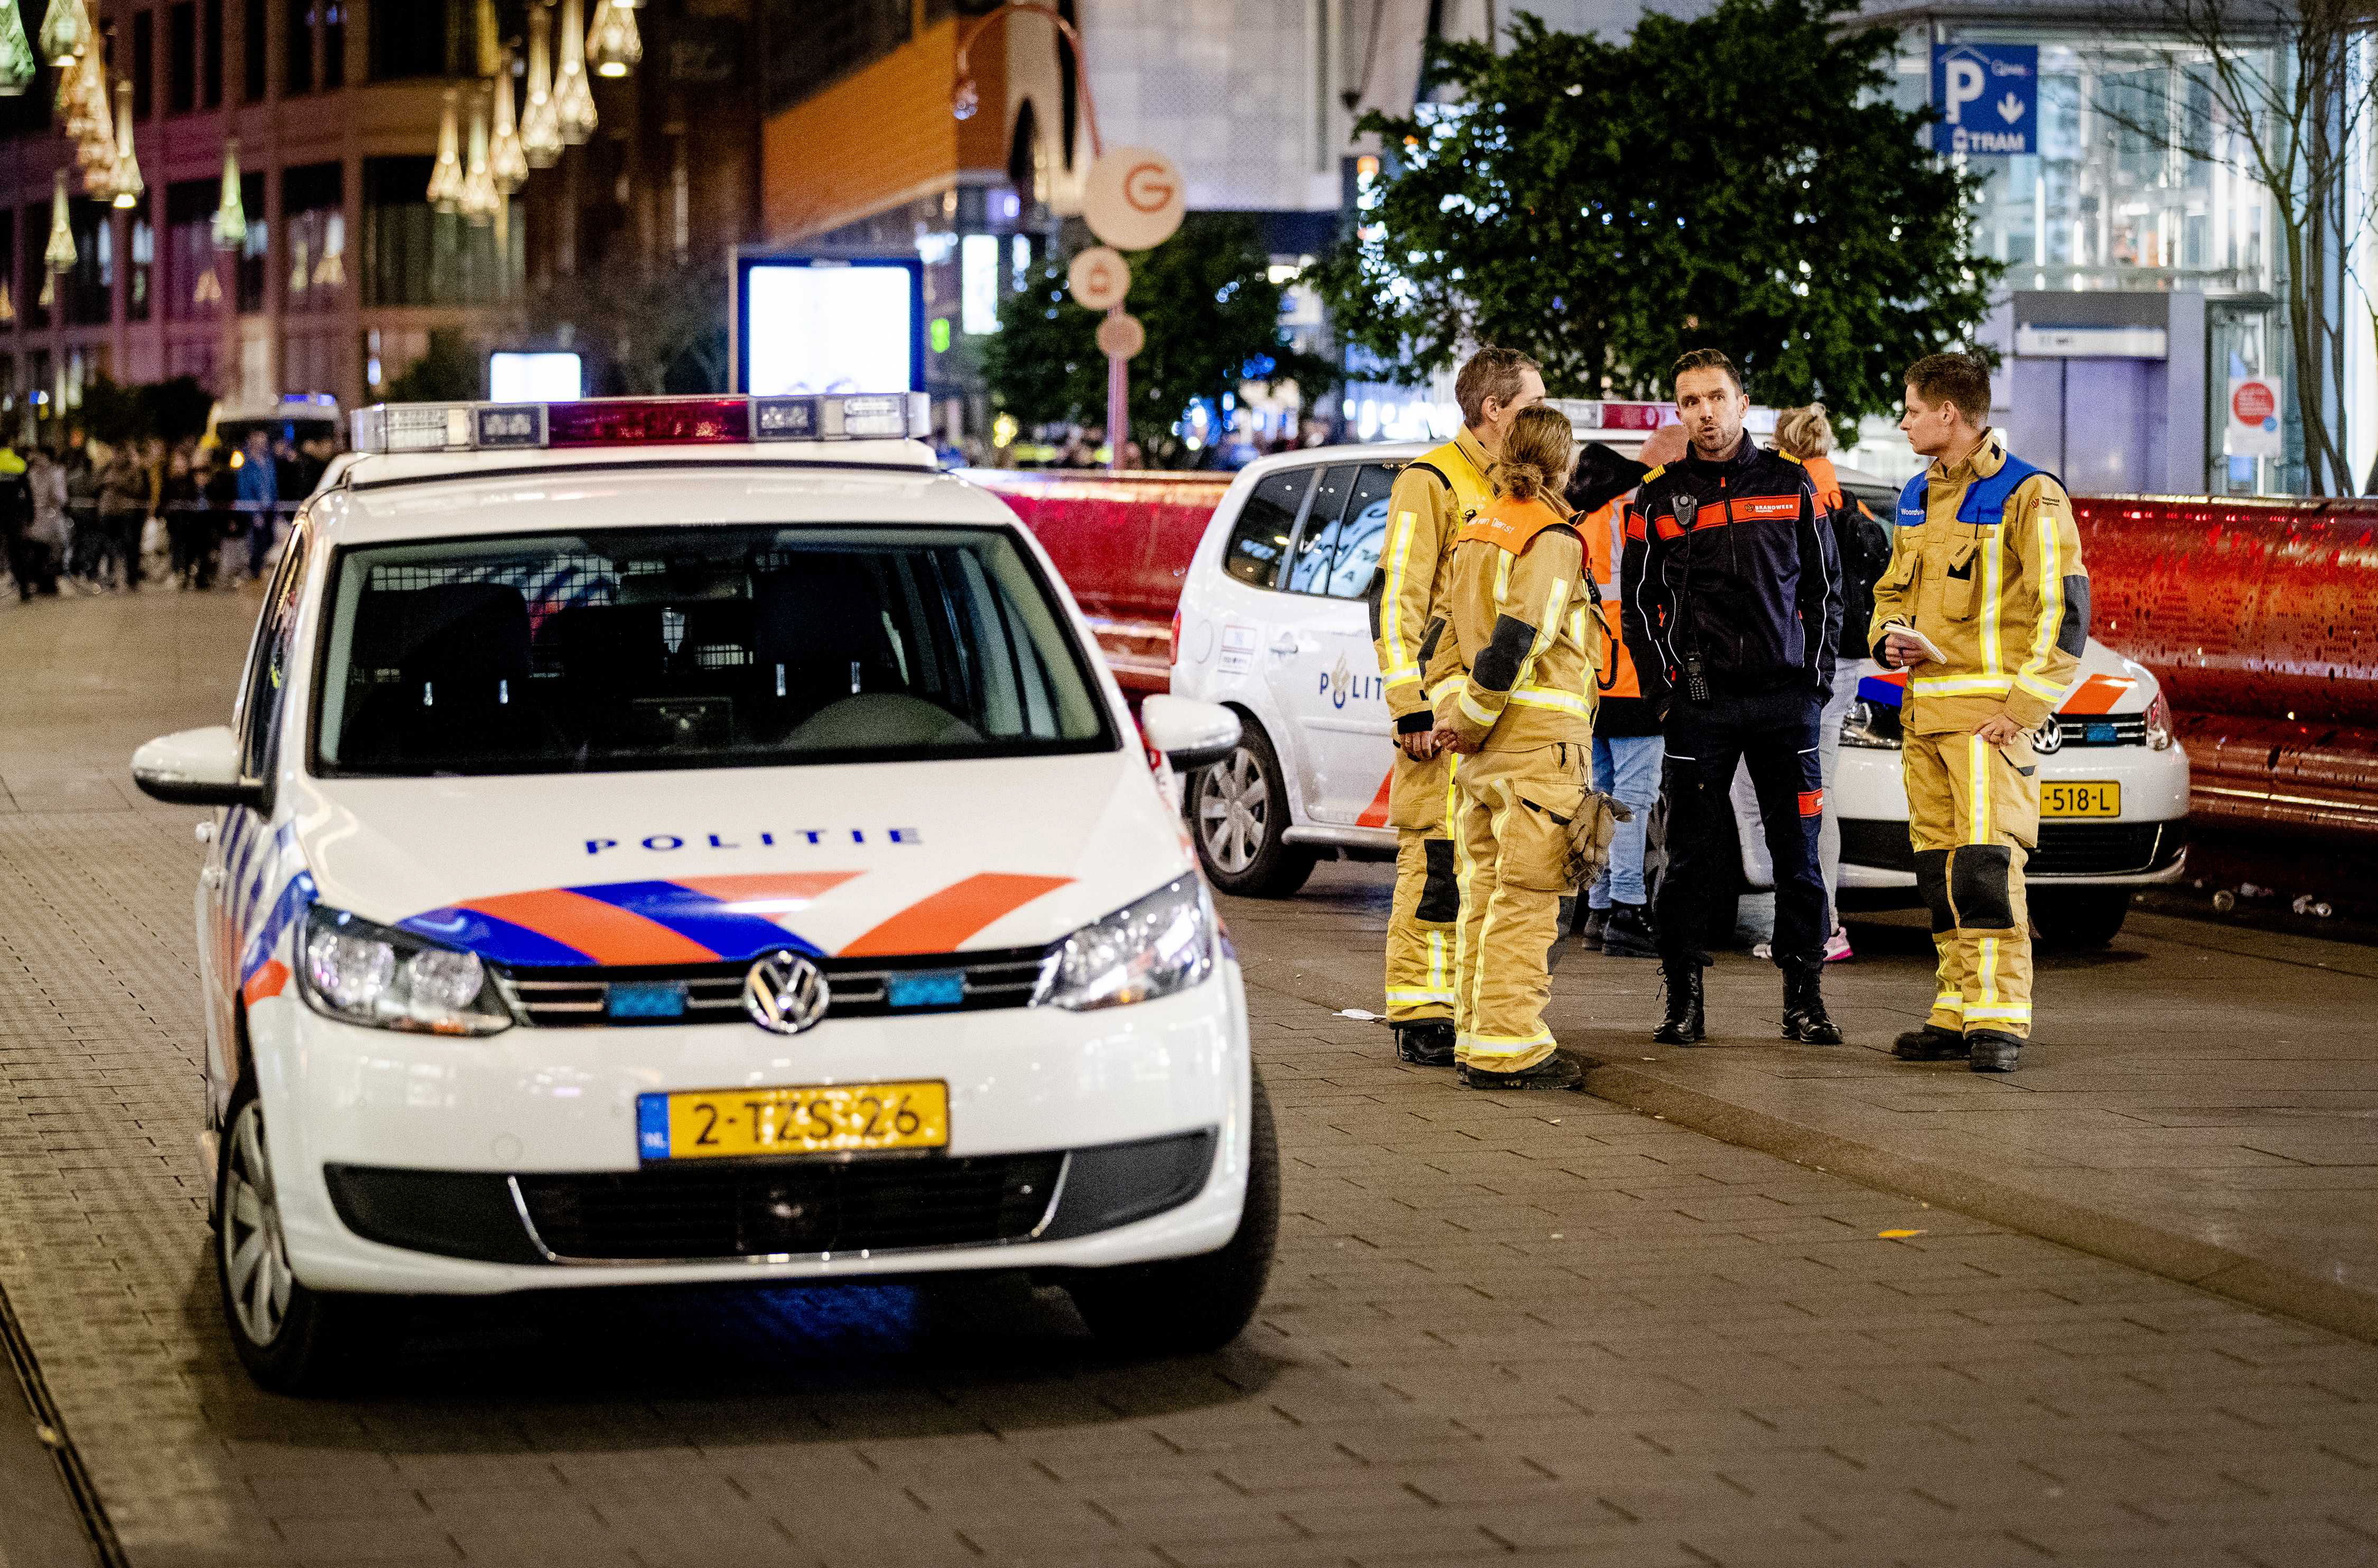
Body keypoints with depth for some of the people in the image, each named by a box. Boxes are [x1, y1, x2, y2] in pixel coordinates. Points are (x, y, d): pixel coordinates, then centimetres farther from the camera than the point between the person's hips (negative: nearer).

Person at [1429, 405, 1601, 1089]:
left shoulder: (1477, 532, 14)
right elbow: (1515, 641, -19)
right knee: (1525, 898, -5)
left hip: (1483, 747, 8)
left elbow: (1446, 631, 13)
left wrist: (1453, 712, 7)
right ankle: (1506, 1049, -6)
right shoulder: (1552, 539, -11)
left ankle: (1475, 1038, 17)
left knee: (1484, 891, 13)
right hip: (1538, 737, -8)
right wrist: (1471, 723, -11)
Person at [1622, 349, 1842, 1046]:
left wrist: (1819, 677, 3)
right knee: (1691, 858, 0)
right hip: (1700, 702, 0)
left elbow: (1825, 588, 11)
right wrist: (1667, 677, -1)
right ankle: (1683, 1001, 7)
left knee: (1798, 856, 1)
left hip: (1786, 699, 0)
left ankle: (1804, 1000, 8)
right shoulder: (1661, 498, 7)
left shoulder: (1790, 485, 8)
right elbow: (1639, 600, 10)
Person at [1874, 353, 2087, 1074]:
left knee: (1987, 862, -14)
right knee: (1939, 870, 7)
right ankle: (1959, 1013, 13)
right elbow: (1893, 588, 29)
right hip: (1924, 709, 8)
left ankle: (2000, 1019, -13)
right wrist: (1890, 637, 5)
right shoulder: (1918, 498, 18)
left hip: (1990, 711, -8)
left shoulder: (2027, 495, -7)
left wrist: (2022, 708, -16)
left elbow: (2065, 610, -11)